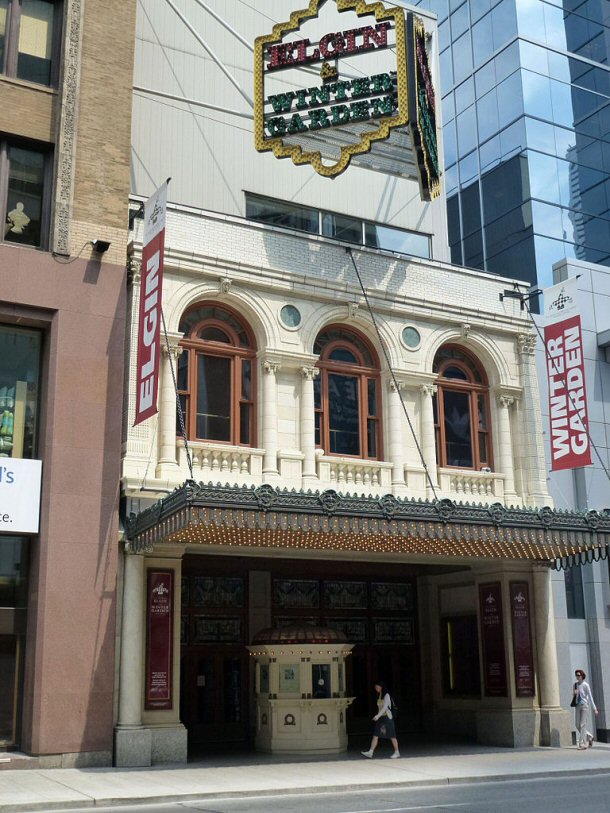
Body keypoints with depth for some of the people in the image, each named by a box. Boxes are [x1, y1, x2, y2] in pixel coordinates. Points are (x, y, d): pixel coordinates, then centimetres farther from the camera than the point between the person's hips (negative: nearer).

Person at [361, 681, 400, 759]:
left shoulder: (386, 695, -10)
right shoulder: (379, 696, 13)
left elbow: (385, 707, -20)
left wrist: (378, 715, -28)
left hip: (387, 717, -7)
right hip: (380, 718, 7)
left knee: (392, 736, 0)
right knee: (375, 735, -3)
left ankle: (397, 752, 12)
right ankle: (370, 752, -10)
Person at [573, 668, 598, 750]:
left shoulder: (585, 685, -10)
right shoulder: (575, 685, 7)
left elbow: (590, 696, -9)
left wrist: (594, 708, -8)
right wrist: (574, 693, -8)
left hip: (584, 705, -6)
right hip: (577, 705, 6)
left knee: (583, 725, -7)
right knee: (577, 725, 7)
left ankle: (582, 745, -2)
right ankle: (589, 737, 29)